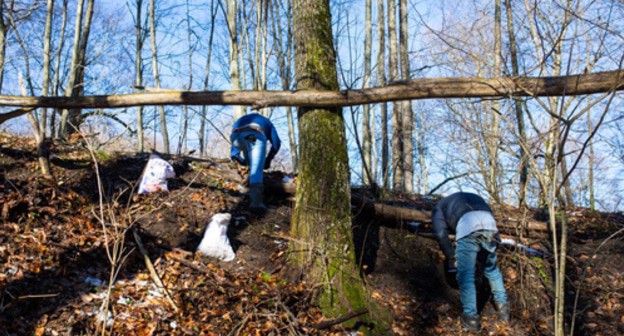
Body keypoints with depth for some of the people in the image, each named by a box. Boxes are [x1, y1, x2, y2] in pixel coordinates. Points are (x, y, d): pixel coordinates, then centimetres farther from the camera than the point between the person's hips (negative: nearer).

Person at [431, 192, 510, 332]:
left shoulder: (439, 207, 31)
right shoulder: (473, 197, 44)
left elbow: (441, 234, 16)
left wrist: (452, 257, 23)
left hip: (467, 228, -4)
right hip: (490, 225, 5)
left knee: (466, 274, 6)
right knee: (491, 268, 25)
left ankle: (471, 318, 7)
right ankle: (503, 307, 31)